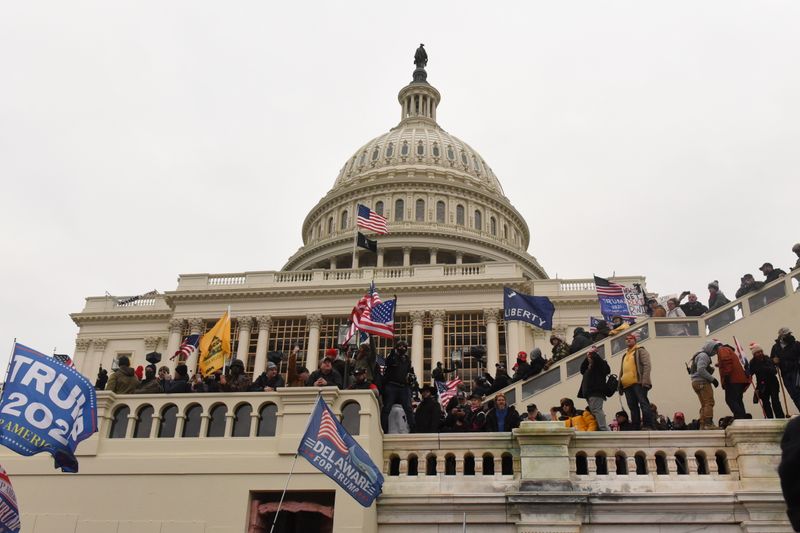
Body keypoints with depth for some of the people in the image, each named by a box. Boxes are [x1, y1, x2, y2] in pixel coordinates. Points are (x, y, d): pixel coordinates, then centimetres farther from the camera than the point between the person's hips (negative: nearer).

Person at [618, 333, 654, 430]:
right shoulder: (625, 355, 28)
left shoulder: (640, 351, 6)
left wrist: (645, 380, -19)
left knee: (643, 404, -12)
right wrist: (620, 386, 18)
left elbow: (647, 365, -7)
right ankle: (636, 427, 6)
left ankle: (648, 426, -15)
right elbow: (622, 371, 27)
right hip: (627, 385, 7)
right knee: (633, 407, 6)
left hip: (638, 383, -7)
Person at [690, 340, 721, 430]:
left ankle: (702, 425, 9)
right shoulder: (703, 355, -8)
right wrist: (712, 379, -18)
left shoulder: (701, 355, 25)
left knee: (704, 404, 10)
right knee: (709, 402, -14)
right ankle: (708, 423, -21)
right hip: (702, 382, -11)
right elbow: (701, 370, -21)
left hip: (696, 382, 11)